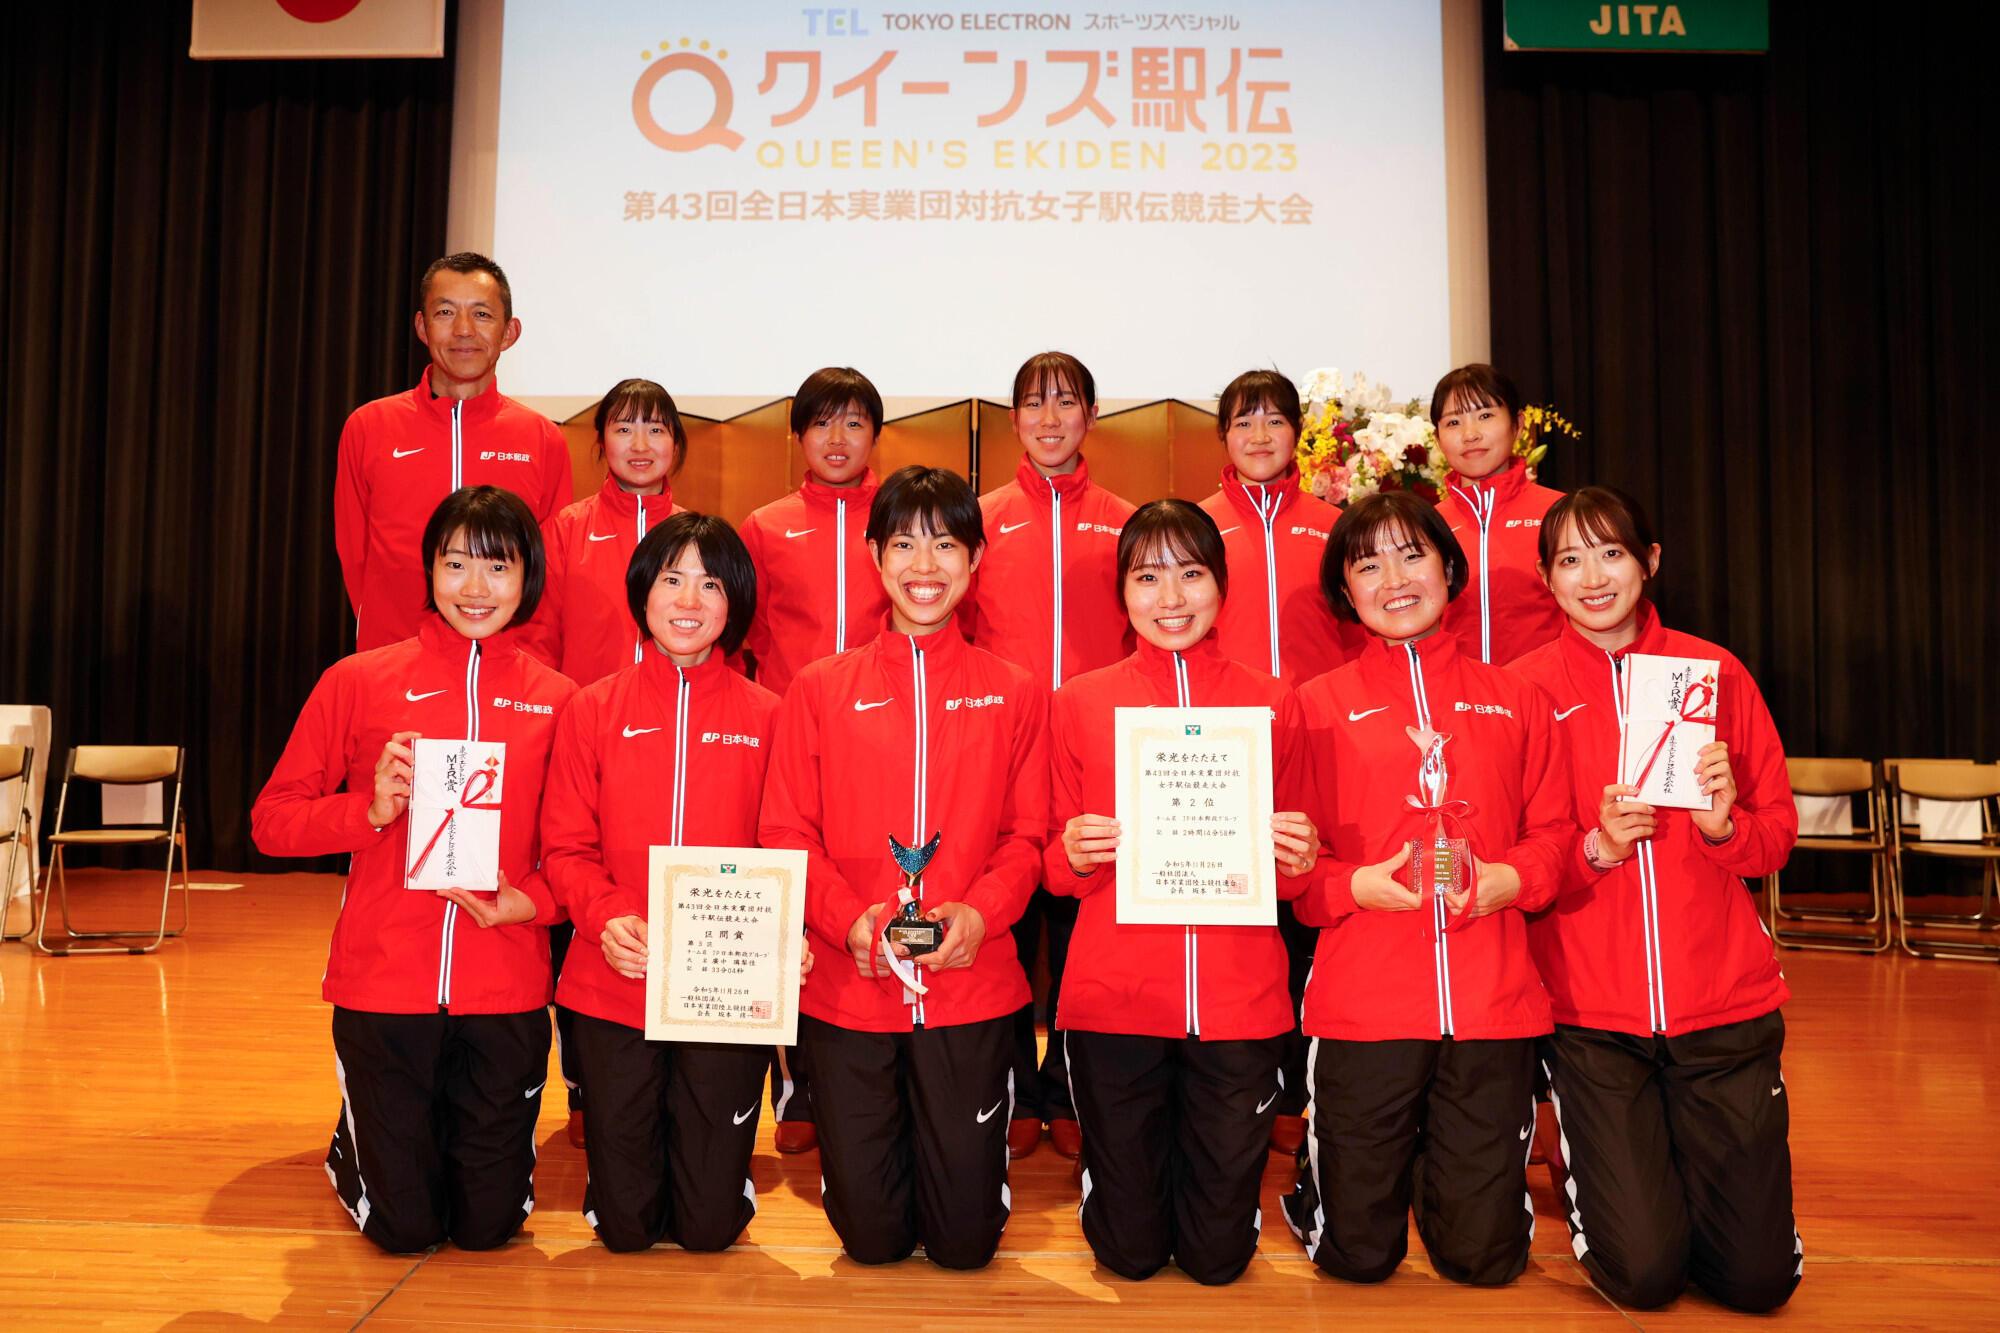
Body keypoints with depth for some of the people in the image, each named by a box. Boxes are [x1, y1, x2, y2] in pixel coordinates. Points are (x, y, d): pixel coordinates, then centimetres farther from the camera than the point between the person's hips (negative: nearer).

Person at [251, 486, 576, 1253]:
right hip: (383, 984, -1)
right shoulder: (360, 681, 0)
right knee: (404, 1226, 8)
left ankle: (460, 1146, 41)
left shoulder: (556, 700, 2)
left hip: (505, 994, 1)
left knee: (488, 1224, 9)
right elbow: (272, 821, 1)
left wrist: (531, 900, -14)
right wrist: (371, 809, -15)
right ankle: (354, 1150, 40)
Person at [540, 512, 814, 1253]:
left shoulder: (766, 717, 2)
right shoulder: (593, 710, 3)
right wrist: (605, 916, -17)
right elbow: (566, 845, 1)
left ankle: (712, 1156, 39)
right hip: (612, 988, 1)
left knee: (710, 1225, 6)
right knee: (624, 1225, 10)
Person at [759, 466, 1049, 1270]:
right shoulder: (820, 690, 5)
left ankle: (964, 1141, 38)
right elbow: (786, 833, 2)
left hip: (971, 986, 0)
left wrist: (982, 912, -15)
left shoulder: (1014, 694, 7)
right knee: (870, 1237, 8)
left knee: (964, 1241, 7)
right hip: (848, 988, 0)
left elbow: (1027, 834, 4)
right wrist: (849, 919, -15)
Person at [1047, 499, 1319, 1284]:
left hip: (1239, 997, 1)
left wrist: (1298, 858, -10)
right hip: (1113, 994, 0)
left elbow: (1289, 876, 13)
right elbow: (1055, 866, 9)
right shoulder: (1080, 703, 3)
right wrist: (1074, 856, -13)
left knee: (1219, 1254, 9)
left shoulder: (1272, 705, 5)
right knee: (1129, 1250, 9)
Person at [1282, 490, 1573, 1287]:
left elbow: (1555, 831, 9)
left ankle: (1431, 1172, 38)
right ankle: (1319, 1175, 37)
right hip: (1363, 1002, -2)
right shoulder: (1318, 706, 5)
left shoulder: (1517, 702, 12)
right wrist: (1355, 885, -17)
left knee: (1485, 1256, 7)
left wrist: (1511, 879, -11)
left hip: (1493, 1003, 2)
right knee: (1357, 1255, 5)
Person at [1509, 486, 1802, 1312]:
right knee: (1644, 1273, -5)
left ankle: (1671, 1164, 32)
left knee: (1759, 1276, 2)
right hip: (1590, 1010, -2)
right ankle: (1601, 1171, 27)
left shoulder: (1715, 672, 3)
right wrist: (1595, 848, -20)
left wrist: (1725, 824, -14)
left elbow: (1778, 833, 7)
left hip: (1724, 1000, 2)